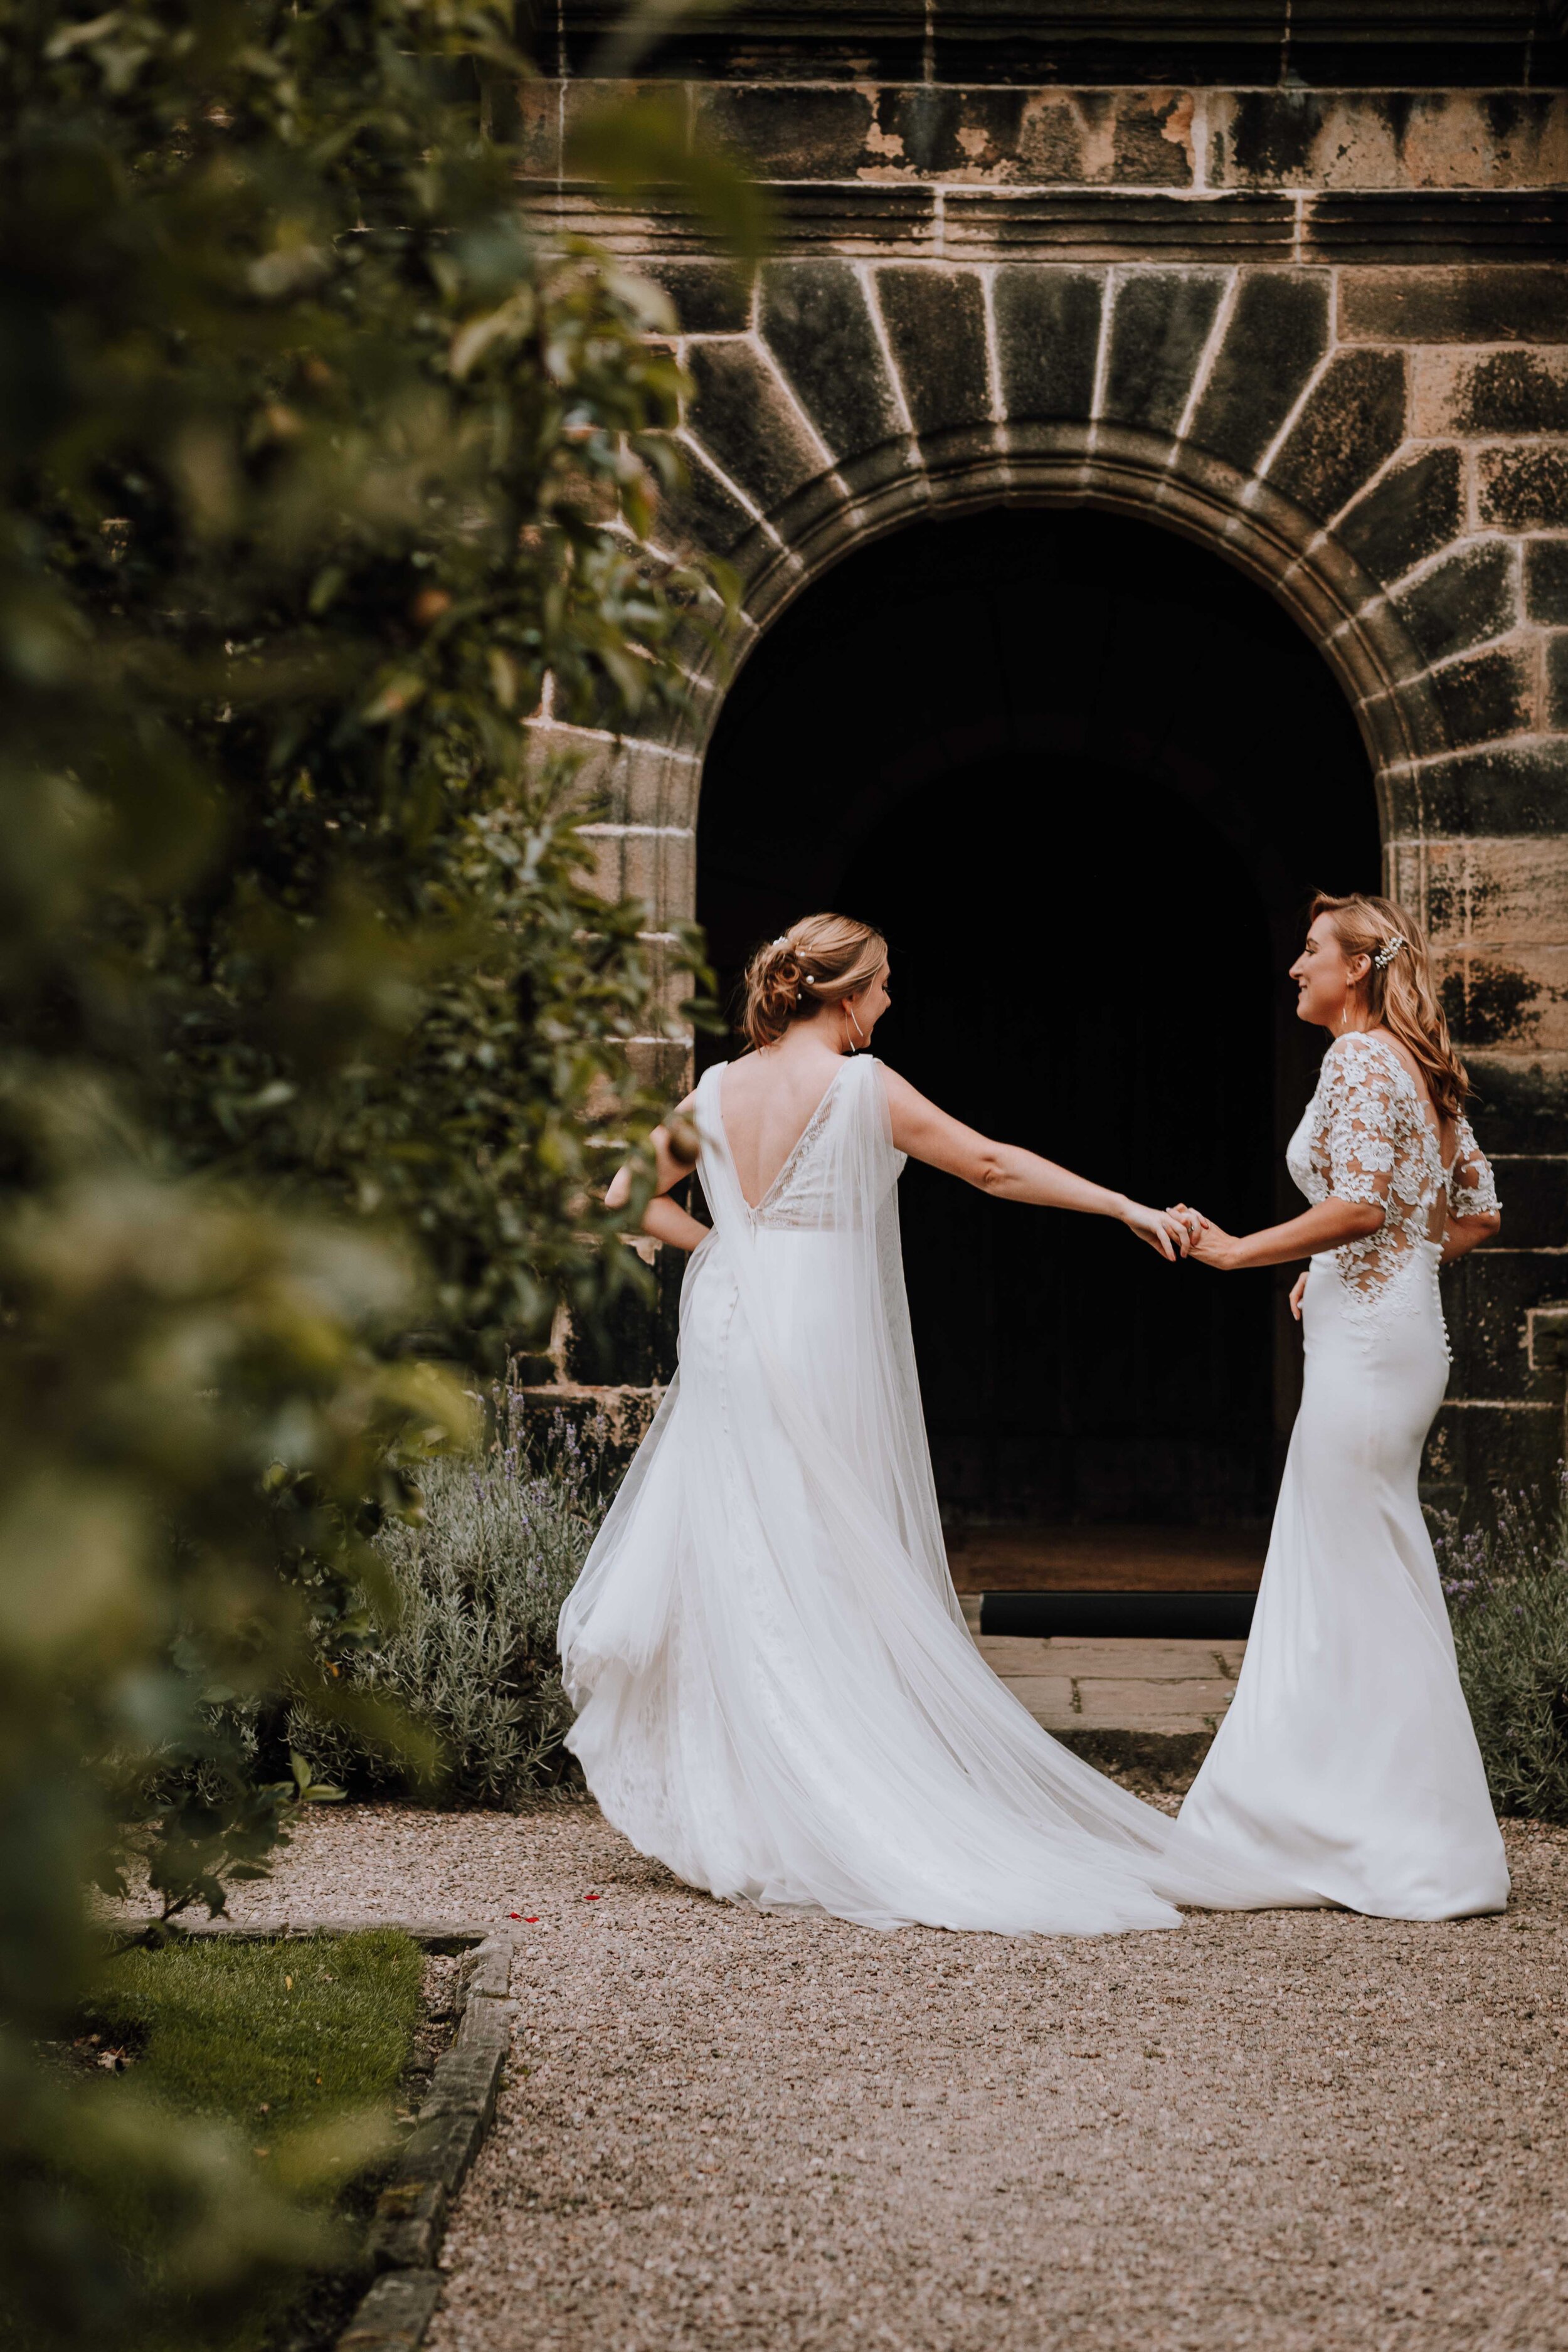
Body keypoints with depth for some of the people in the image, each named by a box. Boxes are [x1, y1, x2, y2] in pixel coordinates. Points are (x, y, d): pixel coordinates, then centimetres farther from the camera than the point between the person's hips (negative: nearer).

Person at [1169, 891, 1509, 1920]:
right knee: (1333, 1584, 12)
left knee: (1357, 1587, -4)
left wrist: (1240, 1250, -14)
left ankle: (1419, 1850, 0)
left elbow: (1360, 1205, -22)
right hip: (1400, 1326, 10)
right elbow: (1478, 1211, 18)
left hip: (1367, 1337, -10)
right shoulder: (1424, 1071, 16)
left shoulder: (1360, 1059, -12)